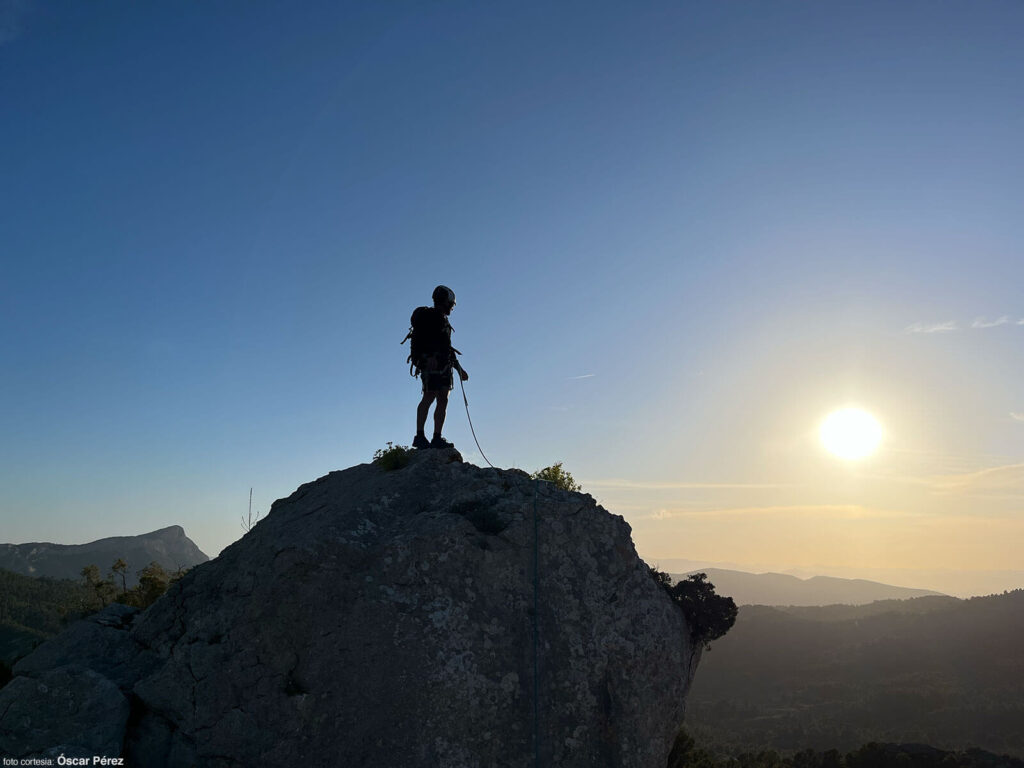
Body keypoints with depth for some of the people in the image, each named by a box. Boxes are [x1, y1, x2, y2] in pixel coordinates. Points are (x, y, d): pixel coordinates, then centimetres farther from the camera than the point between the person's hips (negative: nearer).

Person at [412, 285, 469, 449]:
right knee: (429, 397, -15)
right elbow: (425, 337, -15)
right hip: (431, 363, -9)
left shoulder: (443, 320, 29)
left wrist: (459, 368, 30)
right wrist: (430, 356, -29)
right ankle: (419, 436, -15)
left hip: (443, 366, 9)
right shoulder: (429, 315, 1)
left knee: (443, 401, 1)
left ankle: (437, 438, -1)